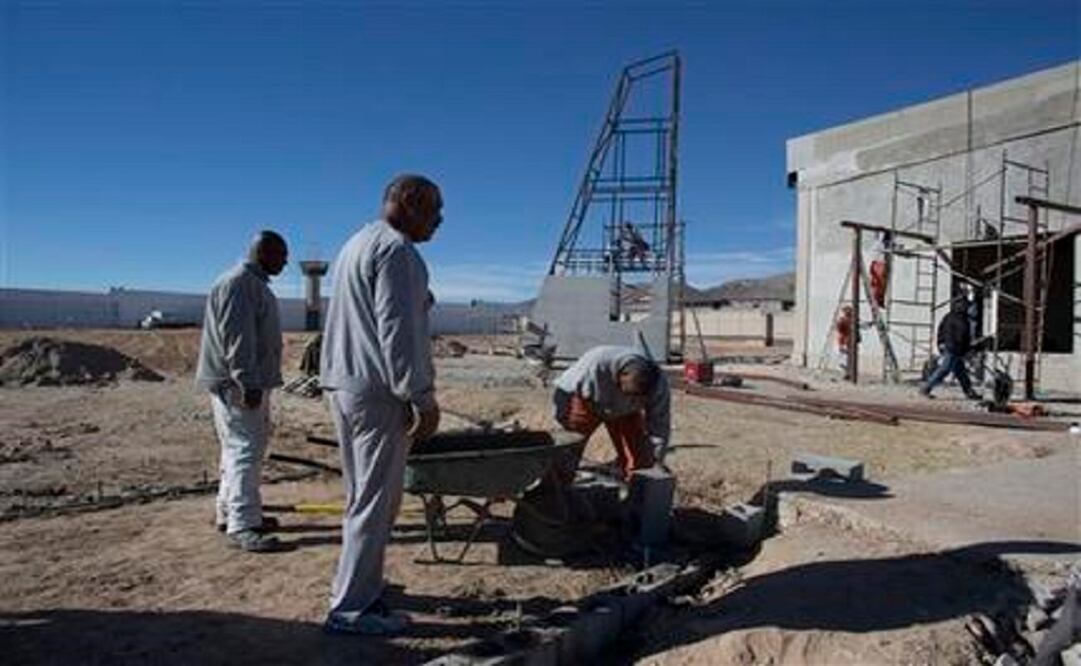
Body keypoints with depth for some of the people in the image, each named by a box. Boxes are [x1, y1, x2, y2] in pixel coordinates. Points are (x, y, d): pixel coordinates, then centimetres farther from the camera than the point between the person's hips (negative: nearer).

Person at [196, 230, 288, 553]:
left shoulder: (255, 283, 18)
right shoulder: (237, 284, -15)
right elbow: (236, 338, -23)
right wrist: (248, 383, -25)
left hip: (251, 382, 11)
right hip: (235, 384, -11)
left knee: (239, 450, 16)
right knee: (244, 450, -9)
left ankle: (230, 513, 27)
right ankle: (241, 526, -6)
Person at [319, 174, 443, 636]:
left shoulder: (356, 245, 20)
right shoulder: (396, 250, -12)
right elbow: (397, 331, -20)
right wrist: (423, 398, -17)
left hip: (342, 383, 10)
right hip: (378, 390, -10)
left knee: (364, 496, 17)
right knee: (375, 500, -3)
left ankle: (359, 586, 28)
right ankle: (350, 609, 5)